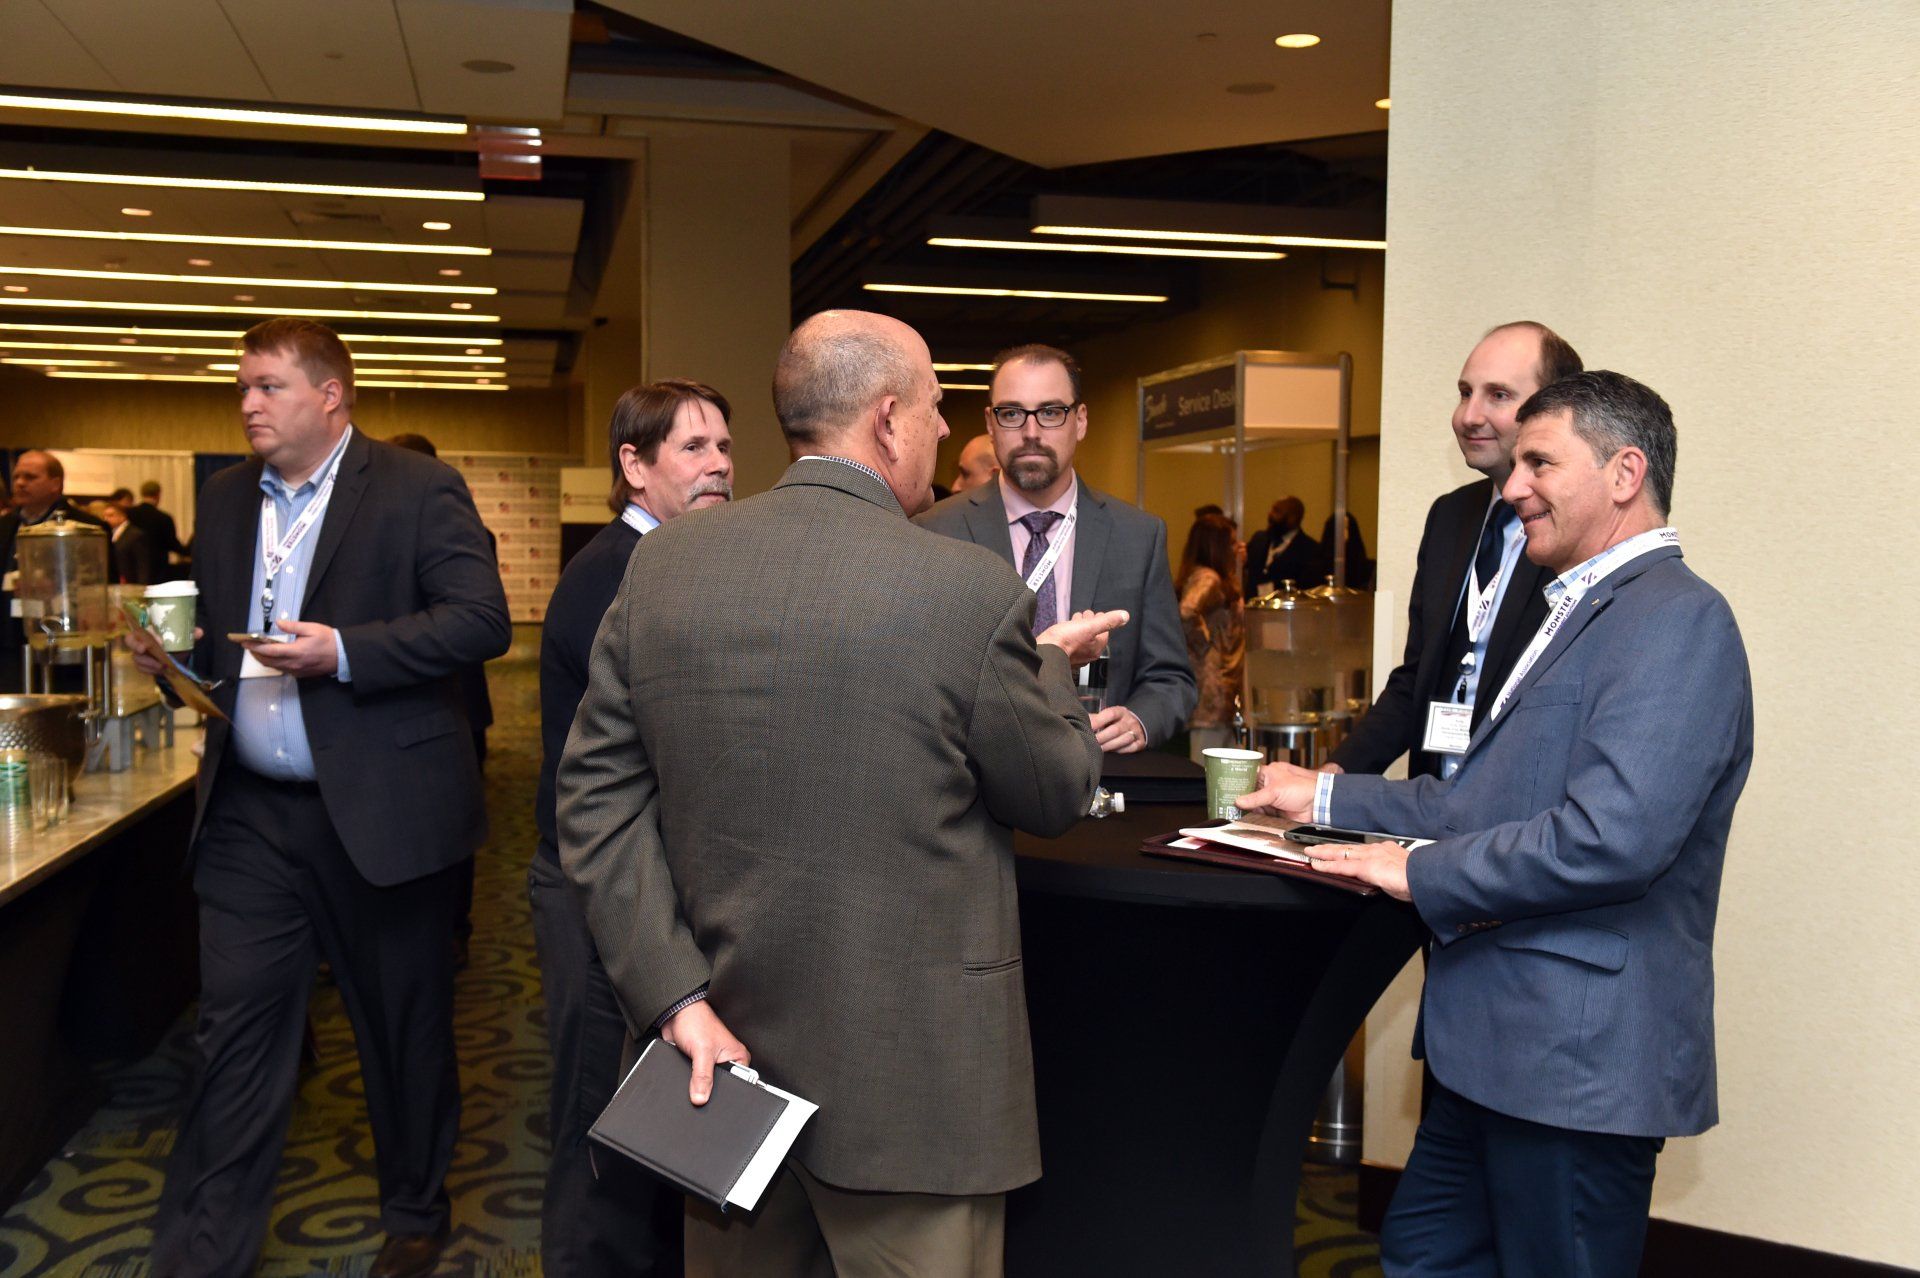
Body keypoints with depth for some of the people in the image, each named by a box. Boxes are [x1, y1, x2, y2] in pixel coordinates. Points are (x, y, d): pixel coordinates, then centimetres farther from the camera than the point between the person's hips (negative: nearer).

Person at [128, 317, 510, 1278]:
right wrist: (176, 648, -1)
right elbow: (217, 629, 22)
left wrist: (343, 652, -22)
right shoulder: (226, 498, 13)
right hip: (251, 812, 5)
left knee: (403, 1023, 11)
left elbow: (483, 620, -15)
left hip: (380, 809, -4)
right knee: (235, 1028, 5)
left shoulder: (416, 489, -6)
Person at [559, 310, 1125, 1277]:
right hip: (906, 1078, -4)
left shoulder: (662, 563, -3)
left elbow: (598, 791, -3)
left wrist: (676, 992, -3)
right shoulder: (973, 589, -17)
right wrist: (1051, 667, 15)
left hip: (724, 1052, 5)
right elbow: (1060, 793, -3)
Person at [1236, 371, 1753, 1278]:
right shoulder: (1580, 612, 16)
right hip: (1498, 1042, 10)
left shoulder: (1677, 618, -16)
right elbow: (1483, 800, 19)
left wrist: (1422, 871, -17)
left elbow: (1612, 836, -27)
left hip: (1577, 1057, -10)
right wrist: (1328, 795, 17)